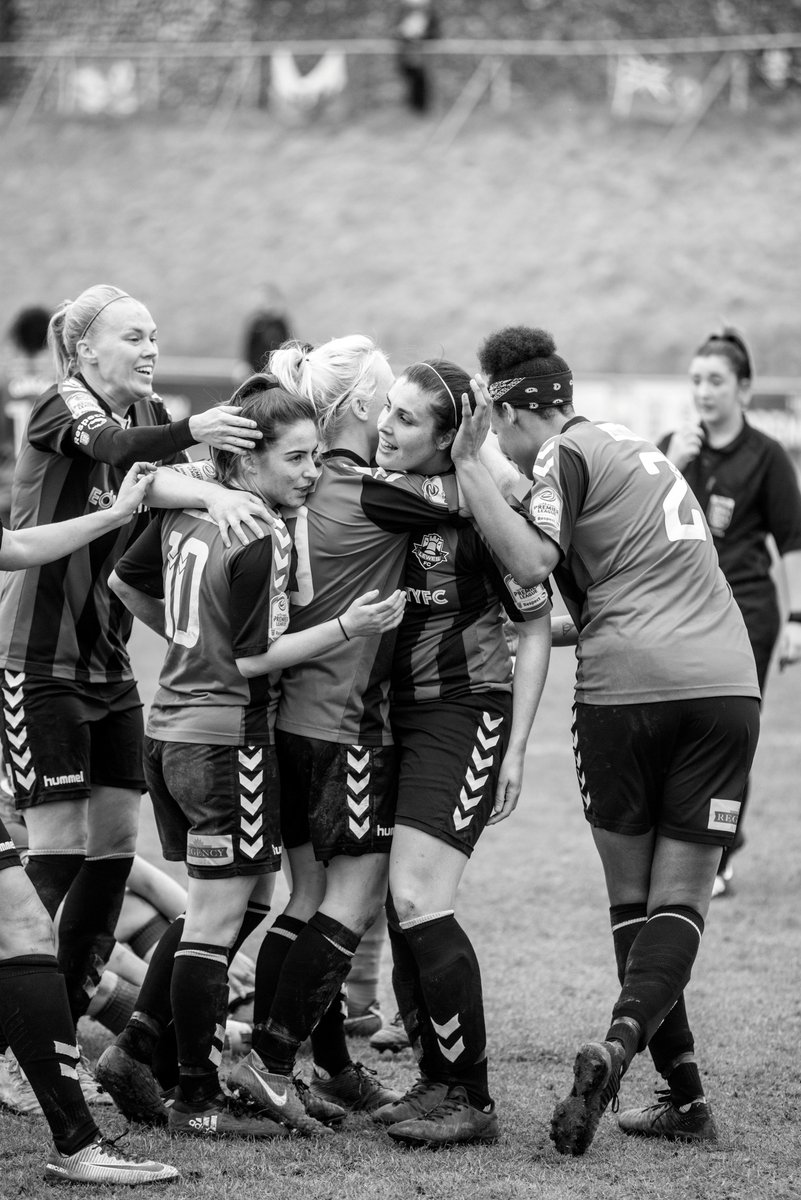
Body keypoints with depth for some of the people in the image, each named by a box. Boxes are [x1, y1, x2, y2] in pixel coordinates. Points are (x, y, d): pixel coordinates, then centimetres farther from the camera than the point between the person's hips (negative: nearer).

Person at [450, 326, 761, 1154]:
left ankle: (684, 1096, 3)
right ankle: (618, 1048, -19)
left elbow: (531, 563, -16)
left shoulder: (566, 456, -1)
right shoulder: (629, 445, 23)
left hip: (628, 686, -5)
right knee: (682, 898, 2)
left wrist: (469, 470, -10)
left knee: (632, 895, 8)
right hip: (725, 679, 5)